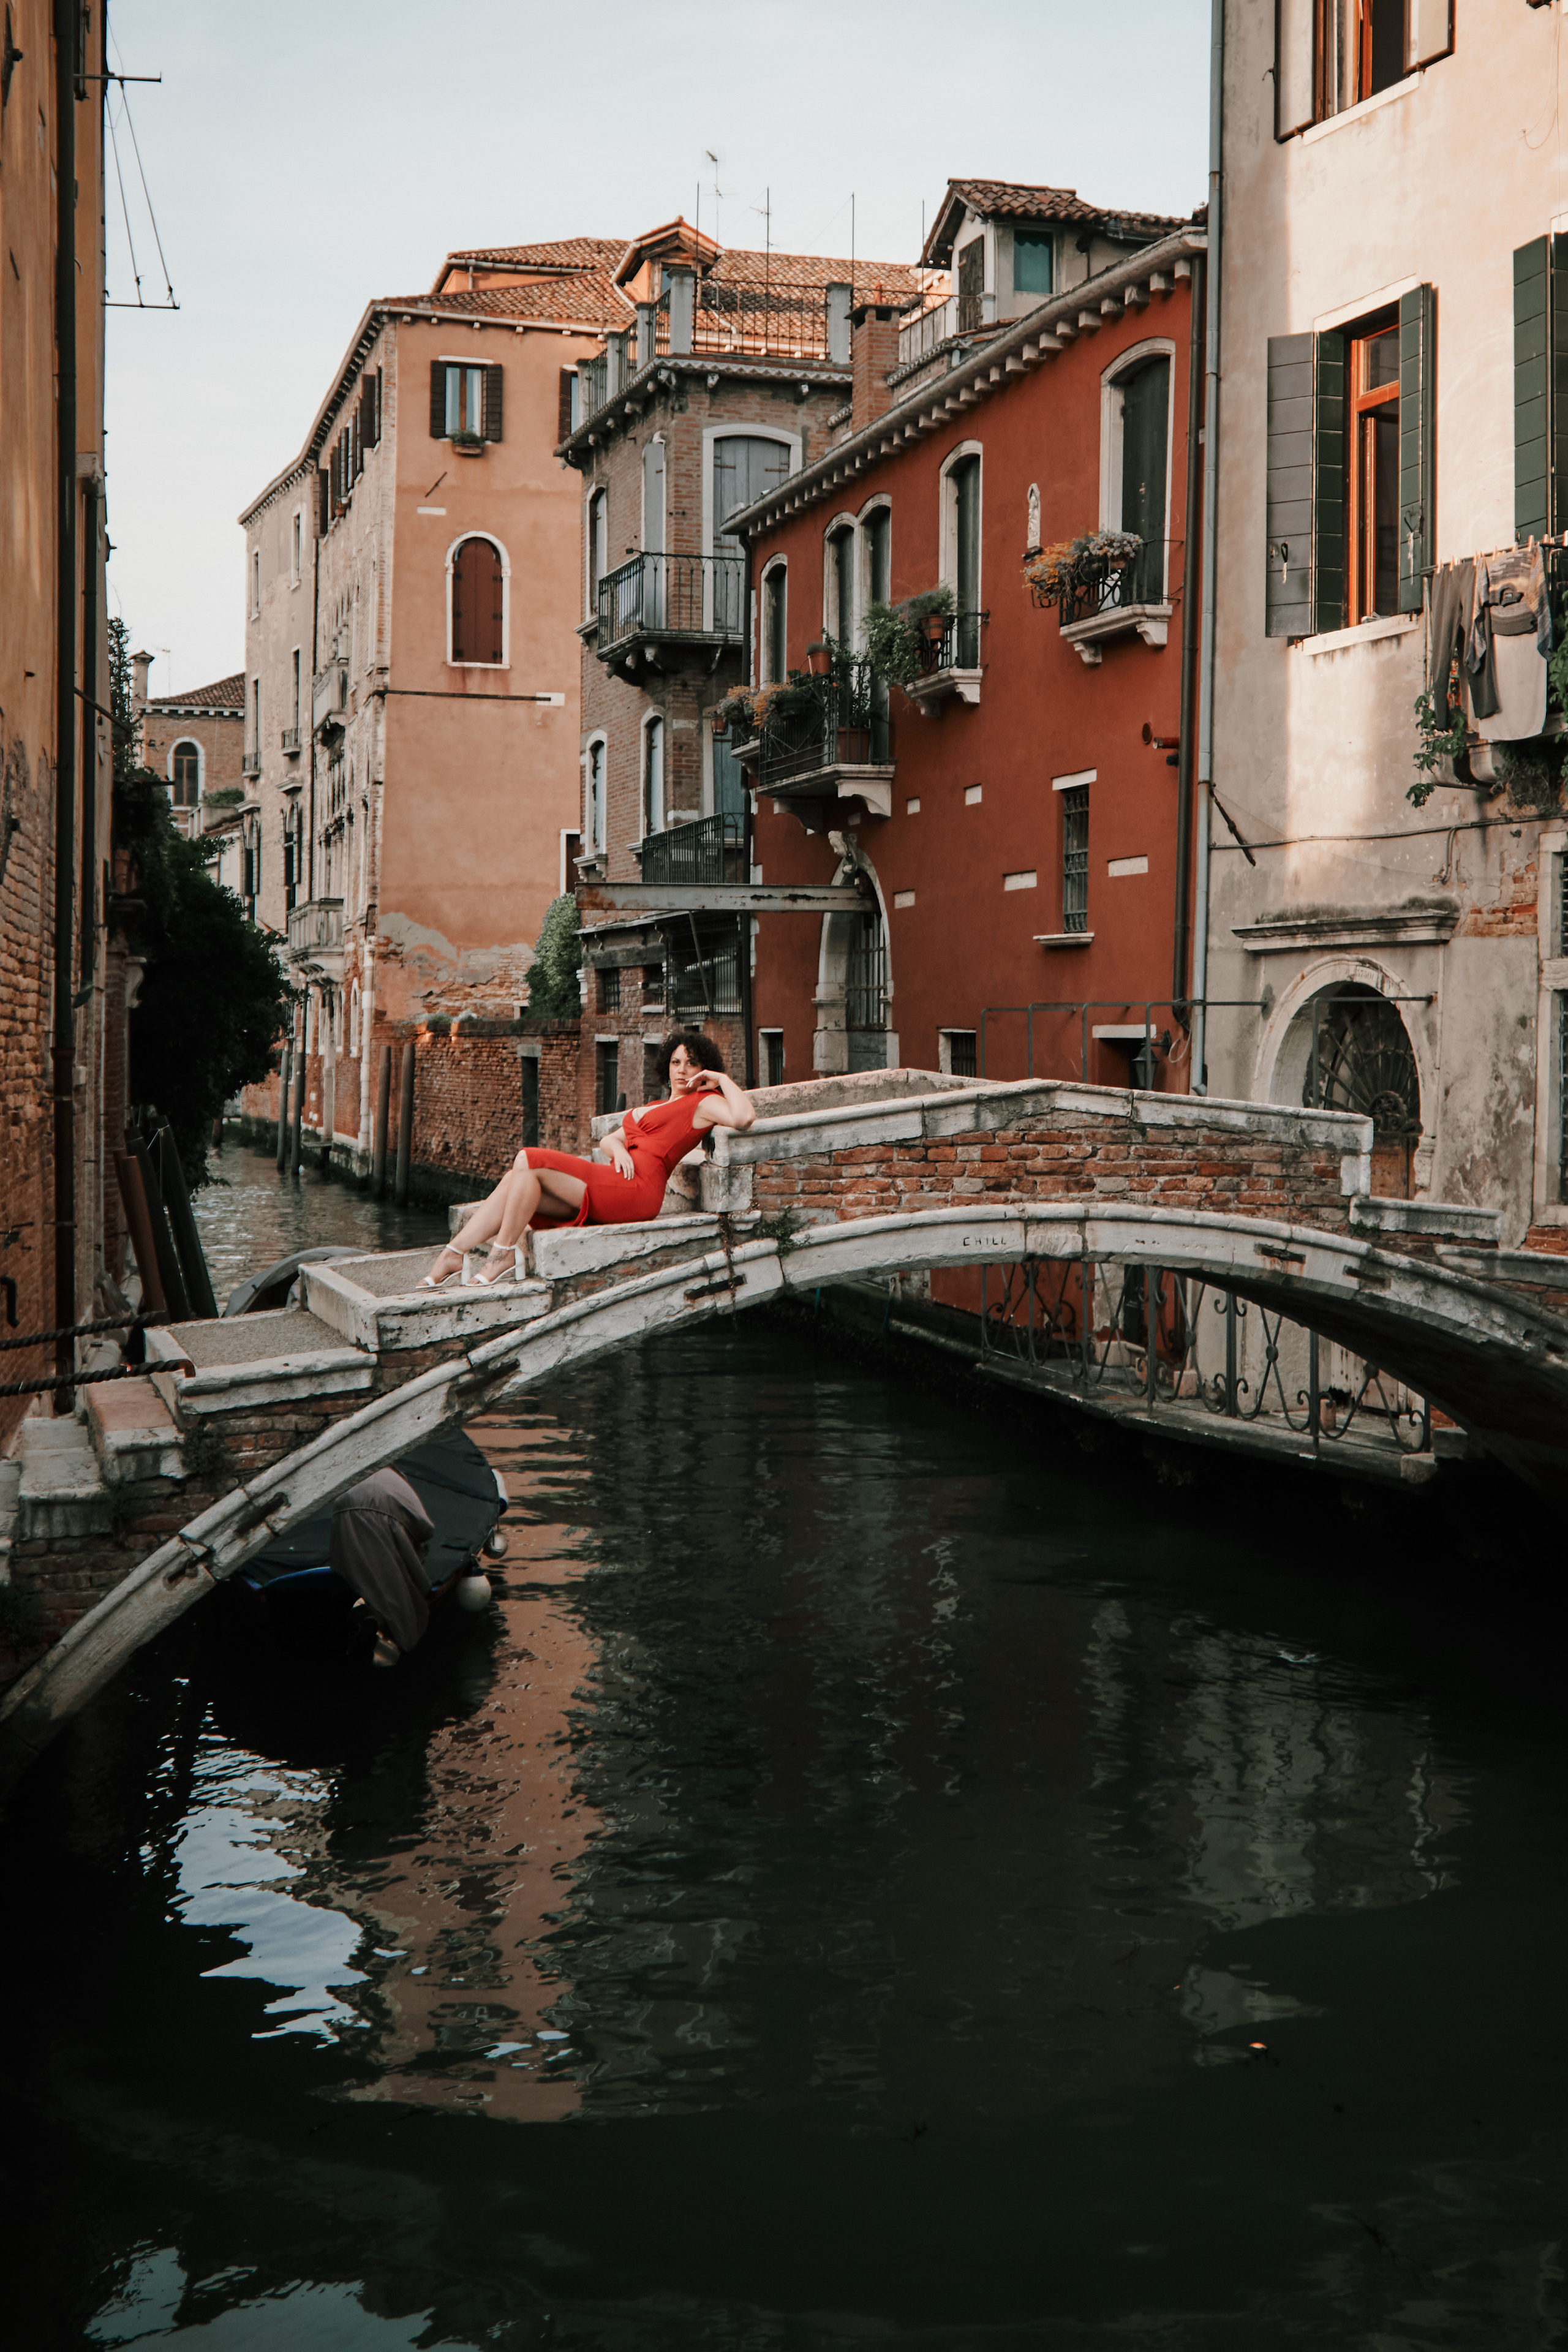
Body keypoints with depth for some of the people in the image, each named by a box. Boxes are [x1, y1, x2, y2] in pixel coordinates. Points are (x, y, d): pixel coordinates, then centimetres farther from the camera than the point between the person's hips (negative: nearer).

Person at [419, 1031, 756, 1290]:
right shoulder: (654, 1108, 32)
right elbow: (606, 1141, 27)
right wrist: (618, 1147, 3)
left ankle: (503, 1256, -14)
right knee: (514, 1184, -8)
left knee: (528, 1162, -16)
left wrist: (722, 1079, -3)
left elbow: (743, 1119, -17)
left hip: (637, 1188, -9)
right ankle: (451, 1258, -13)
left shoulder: (704, 1103, 5)